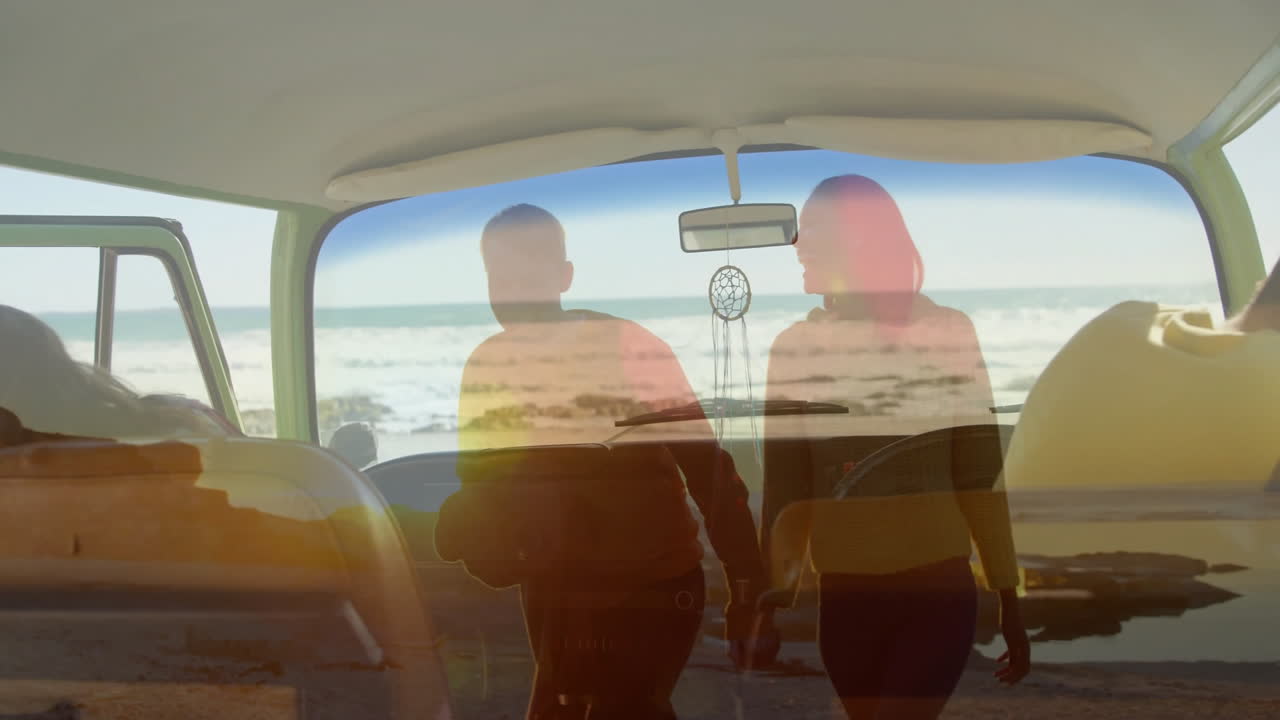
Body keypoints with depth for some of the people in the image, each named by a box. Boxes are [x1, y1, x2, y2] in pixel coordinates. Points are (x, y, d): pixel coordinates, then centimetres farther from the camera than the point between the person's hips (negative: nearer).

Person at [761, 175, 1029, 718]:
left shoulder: (947, 332, -4)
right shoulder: (795, 347, -1)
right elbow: (784, 489, 2)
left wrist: (1009, 602, 1)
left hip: (938, 590, -2)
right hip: (844, 596, 2)